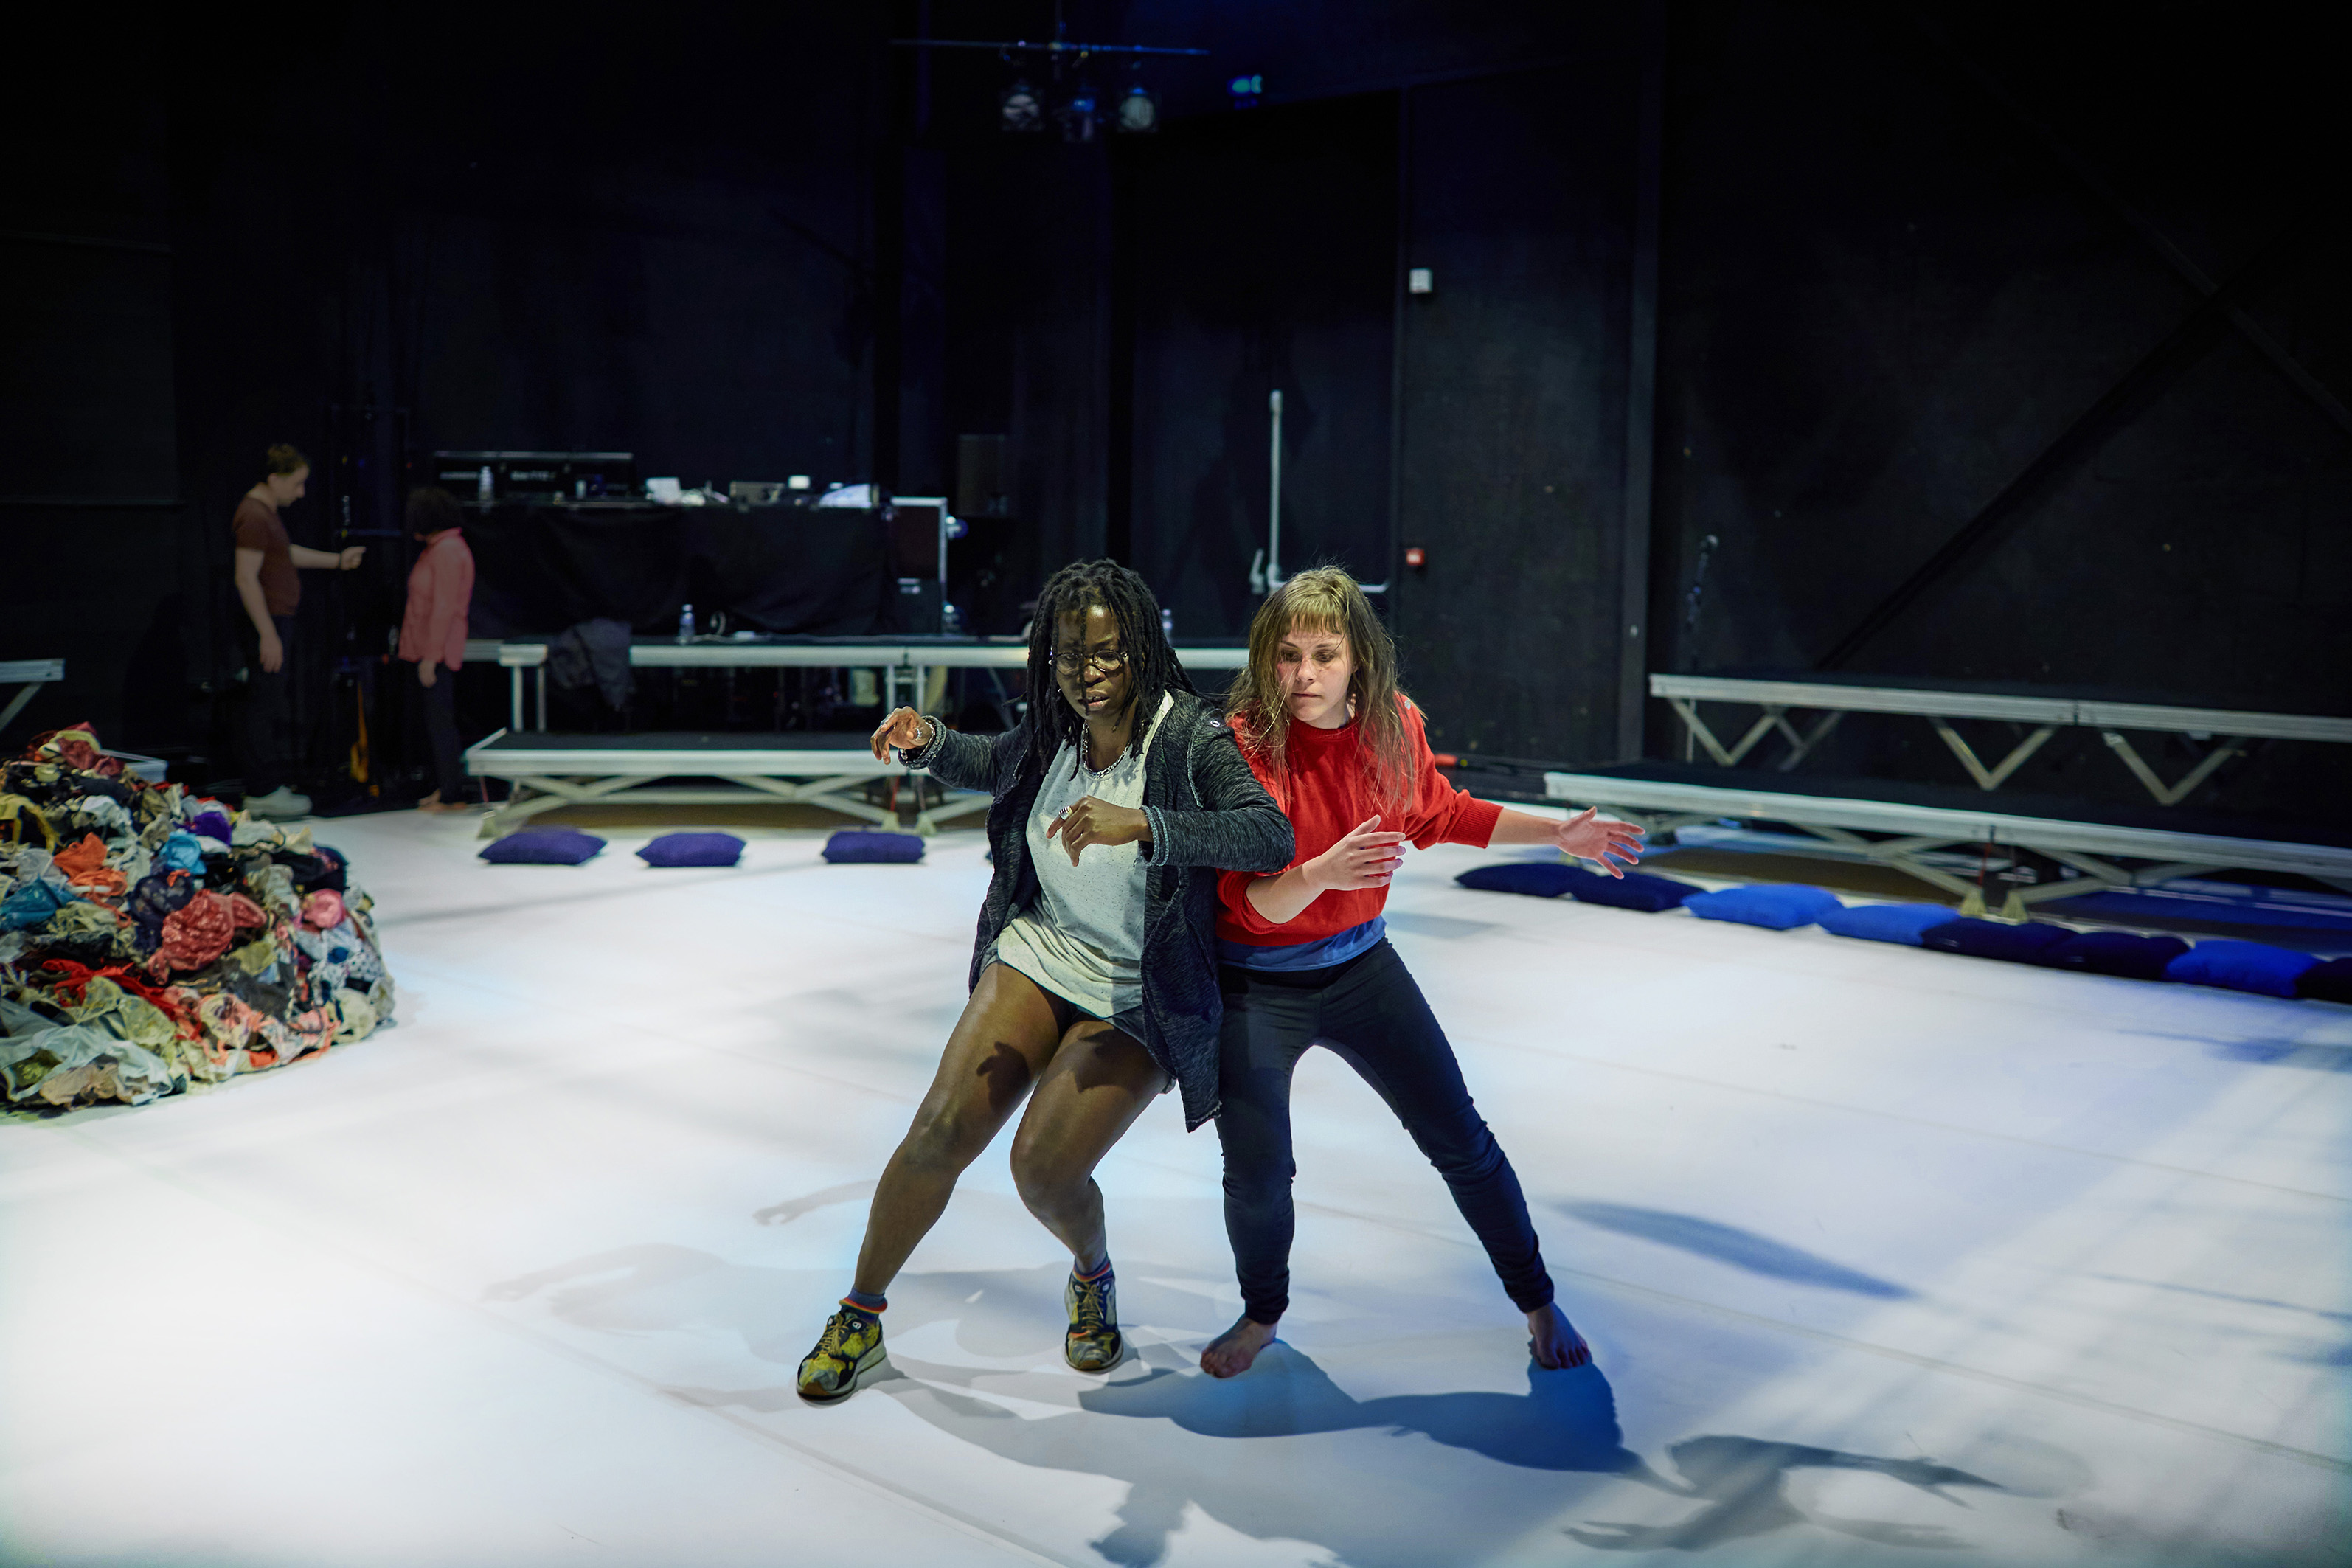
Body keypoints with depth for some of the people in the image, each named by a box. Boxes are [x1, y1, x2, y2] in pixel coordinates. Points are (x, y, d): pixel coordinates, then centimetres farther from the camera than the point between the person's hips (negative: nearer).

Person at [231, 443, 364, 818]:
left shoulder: (267, 513, 16)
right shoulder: (254, 516, -17)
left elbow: (288, 553, 32)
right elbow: (246, 579, -22)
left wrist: (337, 560, 33)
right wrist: (268, 635, -24)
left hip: (276, 622, 11)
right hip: (266, 625, -11)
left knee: (271, 708, 15)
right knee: (264, 706, -7)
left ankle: (272, 785, 23)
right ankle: (261, 794, -3)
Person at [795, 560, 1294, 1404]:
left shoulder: (1191, 738, -19)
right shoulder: (1049, 731, -2)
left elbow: (1271, 836, -34)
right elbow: (992, 767, 22)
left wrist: (1140, 822, -44)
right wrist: (927, 741, 0)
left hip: (1137, 1001, -4)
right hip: (1038, 956, 5)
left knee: (1044, 1167, -14)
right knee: (942, 1130, -7)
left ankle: (1093, 1277, 23)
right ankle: (860, 1315, 14)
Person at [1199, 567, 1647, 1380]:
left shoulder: (1393, 725, -10)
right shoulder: (1242, 746, -24)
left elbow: (1439, 815, 11)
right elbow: (1250, 905, -25)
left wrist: (1558, 833, 7)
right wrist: (1322, 873, -45)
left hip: (1359, 963, 4)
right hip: (1255, 984, -4)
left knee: (1459, 1139, 8)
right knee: (1257, 1173, -4)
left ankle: (1538, 1303, 30)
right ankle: (1262, 1316, 29)